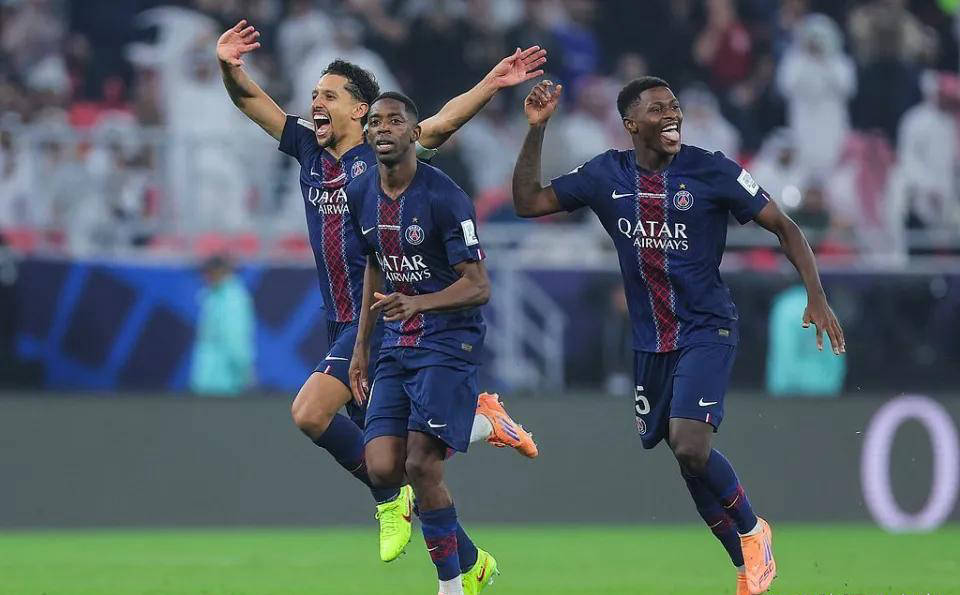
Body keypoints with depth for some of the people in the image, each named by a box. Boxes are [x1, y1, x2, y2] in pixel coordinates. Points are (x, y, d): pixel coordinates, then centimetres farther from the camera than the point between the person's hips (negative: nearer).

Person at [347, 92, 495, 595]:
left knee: (422, 464, -16)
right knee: (382, 468, -6)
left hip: (449, 342, -7)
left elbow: (478, 286, -16)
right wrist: (362, 346, 21)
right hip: (396, 346, 7)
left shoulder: (444, 197, -15)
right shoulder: (361, 195, 7)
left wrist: (417, 303, -32)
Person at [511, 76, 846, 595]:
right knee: (685, 456, 7)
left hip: (706, 331, -5)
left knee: (690, 446, -22)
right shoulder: (607, 175, 0)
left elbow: (783, 227, -4)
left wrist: (816, 295, -14)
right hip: (649, 340, 5)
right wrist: (535, 129, -8)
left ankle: (752, 531, 4)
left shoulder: (711, 171, -10)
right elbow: (528, 202, 2)